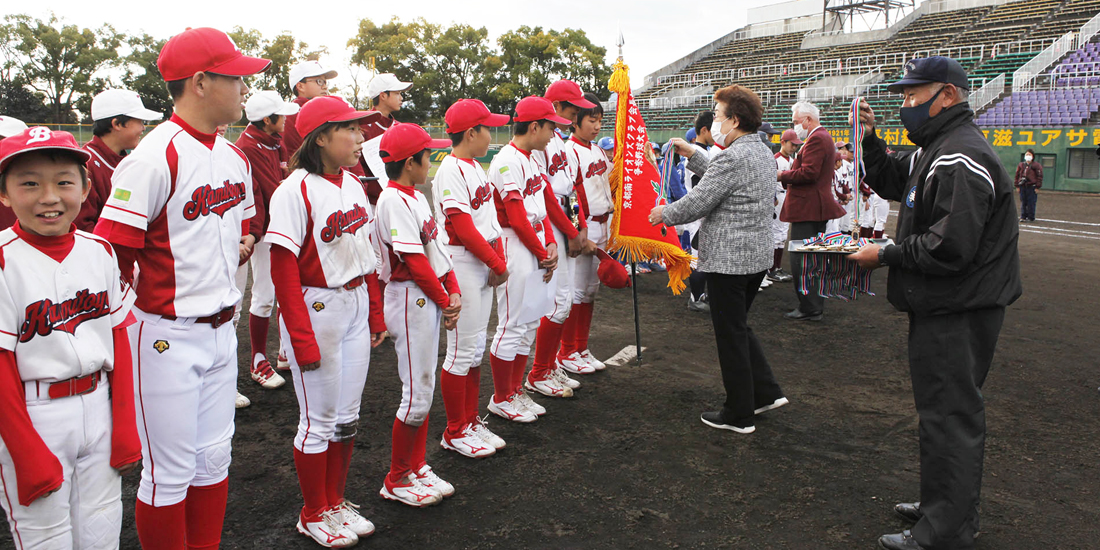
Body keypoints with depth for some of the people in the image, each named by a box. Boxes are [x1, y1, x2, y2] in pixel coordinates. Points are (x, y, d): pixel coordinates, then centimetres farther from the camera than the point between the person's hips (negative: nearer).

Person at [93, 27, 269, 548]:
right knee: (170, 472, 4)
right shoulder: (155, 158, -17)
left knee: (214, 456, 17)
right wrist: (127, 326, -10)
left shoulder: (235, 158, 9)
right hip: (168, 334, -7)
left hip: (222, 327, 8)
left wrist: (243, 242, 8)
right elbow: (111, 251, -17)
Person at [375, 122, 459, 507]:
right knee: (418, 393, -3)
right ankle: (396, 481, 12)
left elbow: (436, 248, 13)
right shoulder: (394, 200, -16)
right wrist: (443, 300, -10)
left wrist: (453, 291, 2)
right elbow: (414, 261, -19)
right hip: (411, 298, -10)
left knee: (424, 387, 15)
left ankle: (417, 468, 27)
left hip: (431, 298, 10)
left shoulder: (416, 197, 13)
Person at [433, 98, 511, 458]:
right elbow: (462, 228, -20)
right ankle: (455, 432, 13)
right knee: (463, 350, -1)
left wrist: (498, 260, 1)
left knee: (476, 347, 15)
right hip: (462, 266, -9)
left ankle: (471, 422, 28)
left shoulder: (475, 168, 14)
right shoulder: (451, 171, -15)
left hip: (484, 266, 9)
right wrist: (498, 264, -13)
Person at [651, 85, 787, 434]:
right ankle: (766, 393, 25)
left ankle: (739, 416, 13)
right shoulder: (763, 153, 12)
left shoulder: (733, 157, -20)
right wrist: (693, 156, 26)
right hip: (757, 255, 10)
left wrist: (664, 214, -2)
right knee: (738, 327, 23)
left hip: (728, 258, -10)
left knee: (731, 335, 2)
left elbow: (697, 202, -18)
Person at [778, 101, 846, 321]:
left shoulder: (816, 139, -15)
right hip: (817, 208, 11)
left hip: (807, 209, -11)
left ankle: (809, 308, -1)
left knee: (800, 260, -6)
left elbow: (809, 173, -24)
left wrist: (782, 176, -12)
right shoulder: (824, 137, 20)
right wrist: (787, 176, 10)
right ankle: (816, 305, 24)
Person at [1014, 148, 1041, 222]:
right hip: (1022, 187, 4)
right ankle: (1023, 216, 11)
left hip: (1031, 187, -4)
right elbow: (1017, 175, 17)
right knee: (1023, 202, 5)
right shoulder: (1021, 165, 14)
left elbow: (1039, 176, -2)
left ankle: (1031, 217, 5)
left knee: (1031, 203, -2)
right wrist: (1017, 185, 10)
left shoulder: (1036, 165, 1)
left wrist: (1037, 187, -7)